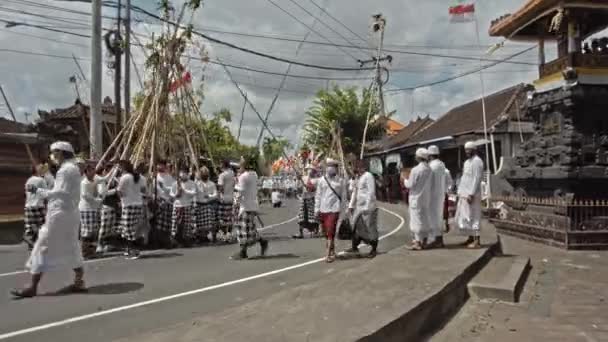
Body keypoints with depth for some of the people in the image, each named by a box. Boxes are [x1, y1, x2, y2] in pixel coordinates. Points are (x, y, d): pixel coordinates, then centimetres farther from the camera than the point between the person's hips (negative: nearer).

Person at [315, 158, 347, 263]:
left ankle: (329, 254, -6)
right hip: (323, 209, 4)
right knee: (326, 232, 11)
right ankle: (332, 251, 27)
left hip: (334, 209, -3)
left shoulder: (341, 181, 0)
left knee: (330, 232, -10)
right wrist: (317, 209, 4)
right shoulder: (322, 180, 6)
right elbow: (318, 195, 9)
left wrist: (342, 211, 0)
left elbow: (344, 196, 3)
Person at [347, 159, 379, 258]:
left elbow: (371, 192, -17)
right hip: (359, 206, 8)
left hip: (368, 207, -8)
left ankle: (374, 250, 11)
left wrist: (367, 207, -20)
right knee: (356, 227, 9)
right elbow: (355, 191, 22)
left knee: (371, 228, 0)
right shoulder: (358, 177, 14)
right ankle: (354, 247, 20)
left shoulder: (368, 176, -11)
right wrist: (351, 205, 17)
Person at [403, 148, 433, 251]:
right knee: (426, 219, 12)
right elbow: (426, 183, 11)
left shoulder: (415, 170, -18)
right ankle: (424, 241, 21)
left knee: (417, 219, 0)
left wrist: (405, 180, 6)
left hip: (417, 198, -6)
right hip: (426, 197, 7)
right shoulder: (429, 169, 3)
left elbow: (410, 185, -14)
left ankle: (418, 242, 3)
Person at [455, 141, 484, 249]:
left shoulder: (476, 161, -11)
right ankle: (471, 238, 21)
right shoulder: (467, 162, 18)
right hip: (464, 194, 9)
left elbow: (477, 179, -18)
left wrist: (471, 194, -22)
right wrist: (460, 192, 15)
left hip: (471, 194, -9)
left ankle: (477, 240, -3)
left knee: (472, 216, -7)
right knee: (463, 217, 12)